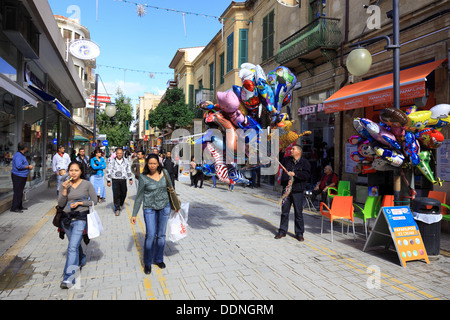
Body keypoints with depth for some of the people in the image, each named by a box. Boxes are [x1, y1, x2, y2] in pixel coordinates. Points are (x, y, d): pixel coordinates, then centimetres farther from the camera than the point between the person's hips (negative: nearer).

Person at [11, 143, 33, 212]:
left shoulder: (22, 155, 17)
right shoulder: (18, 155, -16)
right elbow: (19, 166, -26)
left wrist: (29, 166, 9)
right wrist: (28, 167, -16)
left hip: (22, 176, 11)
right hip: (18, 176, -11)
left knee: (20, 192, 15)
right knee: (17, 192, -8)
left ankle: (19, 206, 23)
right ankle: (14, 208, -4)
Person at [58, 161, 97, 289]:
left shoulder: (87, 184, -5)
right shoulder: (64, 185, 2)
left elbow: (94, 201, 0)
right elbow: (60, 204, -2)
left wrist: (79, 203, -12)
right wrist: (65, 190, -15)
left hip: (80, 218, -4)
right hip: (66, 218, 4)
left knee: (72, 247, -14)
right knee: (75, 244, 22)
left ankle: (68, 277, -12)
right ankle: (81, 259, 51)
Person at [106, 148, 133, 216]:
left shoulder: (125, 161, 9)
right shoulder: (112, 161, 0)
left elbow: (128, 170, 17)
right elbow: (109, 171, 2)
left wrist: (130, 179, 14)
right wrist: (108, 181, -1)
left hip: (123, 180, 3)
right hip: (115, 180, -3)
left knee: (123, 194, 7)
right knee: (116, 194, -6)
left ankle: (120, 205, 33)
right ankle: (117, 209, 1)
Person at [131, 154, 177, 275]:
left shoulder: (164, 172, -3)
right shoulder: (143, 177, -11)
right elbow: (139, 196, -6)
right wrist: (134, 214, -5)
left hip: (164, 206, 3)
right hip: (150, 208, -3)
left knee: (161, 234, 11)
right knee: (150, 235, -7)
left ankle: (159, 259, 28)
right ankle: (147, 263, 12)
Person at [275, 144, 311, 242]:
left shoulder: (305, 162, -2)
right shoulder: (287, 160, 10)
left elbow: (307, 175, -17)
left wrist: (295, 174, -25)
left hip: (297, 192, -3)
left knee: (298, 213, 3)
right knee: (284, 212, 9)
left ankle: (299, 233, 15)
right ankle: (282, 231, 20)